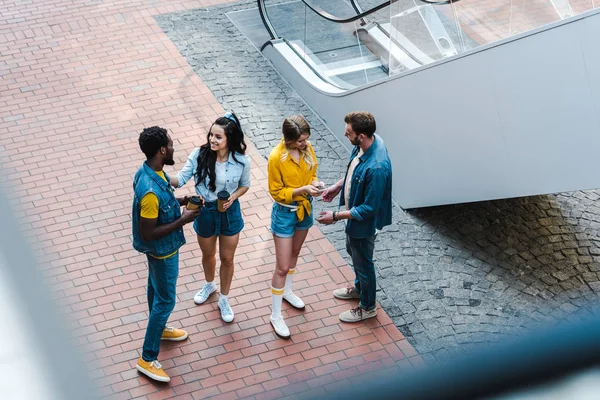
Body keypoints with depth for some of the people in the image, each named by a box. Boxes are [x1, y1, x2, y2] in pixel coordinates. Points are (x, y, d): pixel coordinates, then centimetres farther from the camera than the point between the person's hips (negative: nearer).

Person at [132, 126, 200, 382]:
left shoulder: (149, 171, -9)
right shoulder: (150, 191, -39)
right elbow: (147, 234, -31)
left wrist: (180, 201, -1)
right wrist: (183, 220, -26)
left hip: (159, 249, 9)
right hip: (162, 250, -9)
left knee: (156, 288, 29)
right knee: (166, 301, 5)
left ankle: (159, 329, 53)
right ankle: (147, 359, 16)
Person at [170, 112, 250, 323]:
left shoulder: (241, 161, -21)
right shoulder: (199, 155, -22)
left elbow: (245, 185, -3)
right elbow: (180, 179, -18)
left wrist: (233, 196, -22)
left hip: (229, 213, -1)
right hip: (205, 212, 1)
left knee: (227, 258, 16)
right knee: (208, 254, 25)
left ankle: (224, 299, 39)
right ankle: (209, 285, 57)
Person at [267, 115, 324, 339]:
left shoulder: (308, 149, -10)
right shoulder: (277, 157, -27)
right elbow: (276, 192, -19)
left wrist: (315, 183, -17)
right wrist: (303, 189, -31)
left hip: (305, 209, 6)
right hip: (285, 213, -6)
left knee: (294, 254, 27)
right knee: (282, 267, 1)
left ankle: (287, 292, 52)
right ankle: (276, 315, 14)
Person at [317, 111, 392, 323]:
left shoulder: (377, 168, -42)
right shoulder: (366, 143, -14)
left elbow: (368, 209, -32)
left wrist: (336, 216, -26)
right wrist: (337, 186, 8)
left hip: (365, 221, -9)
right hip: (355, 212, 9)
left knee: (362, 261, 15)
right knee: (352, 250, 31)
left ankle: (368, 307, 39)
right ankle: (360, 287, 57)